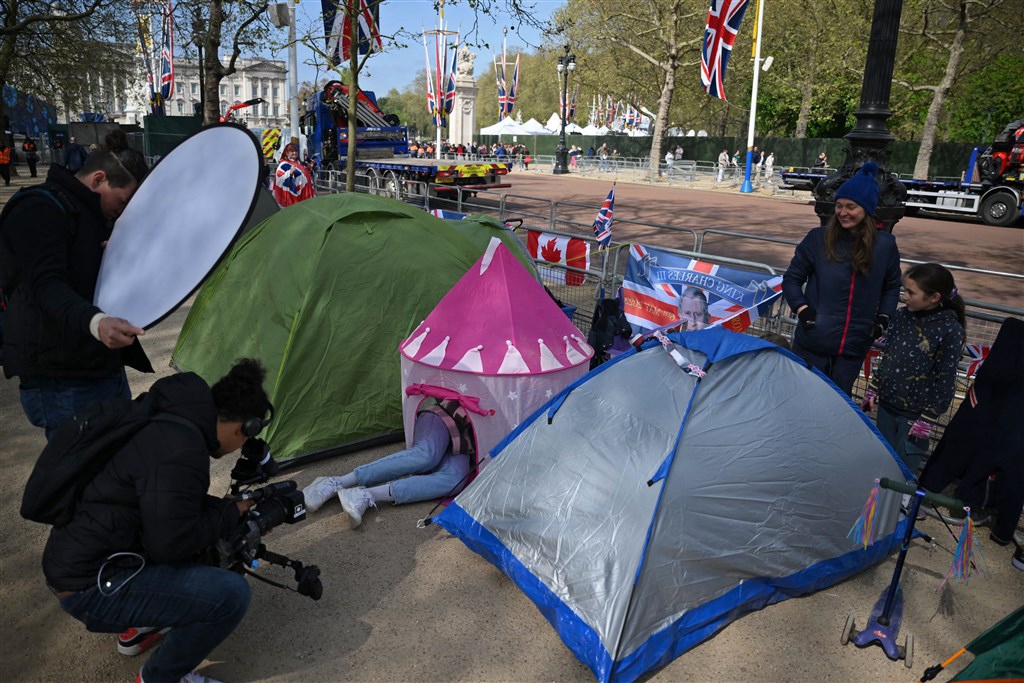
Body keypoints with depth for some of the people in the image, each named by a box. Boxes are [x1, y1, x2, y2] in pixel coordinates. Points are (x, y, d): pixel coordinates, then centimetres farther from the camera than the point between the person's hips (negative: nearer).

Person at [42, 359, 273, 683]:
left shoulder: (168, 422, 3)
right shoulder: (180, 450, -27)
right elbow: (171, 545, -24)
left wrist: (229, 507, 13)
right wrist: (231, 513, -9)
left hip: (82, 559, 10)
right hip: (93, 586, -10)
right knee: (230, 594, -19)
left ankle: (138, 627, 27)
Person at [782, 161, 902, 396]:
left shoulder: (885, 245, 0)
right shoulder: (818, 239, -6)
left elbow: (892, 287, 16)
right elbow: (792, 278, 3)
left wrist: (883, 318, 3)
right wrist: (802, 309, -11)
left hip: (854, 348, 1)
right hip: (812, 343, -1)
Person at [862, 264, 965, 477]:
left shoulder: (950, 329, -16)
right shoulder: (902, 316, -1)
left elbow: (945, 379, -13)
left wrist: (927, 420, -12)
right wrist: (873, 391, 13)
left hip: (915, 414, -5)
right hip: (886, 405, 5)